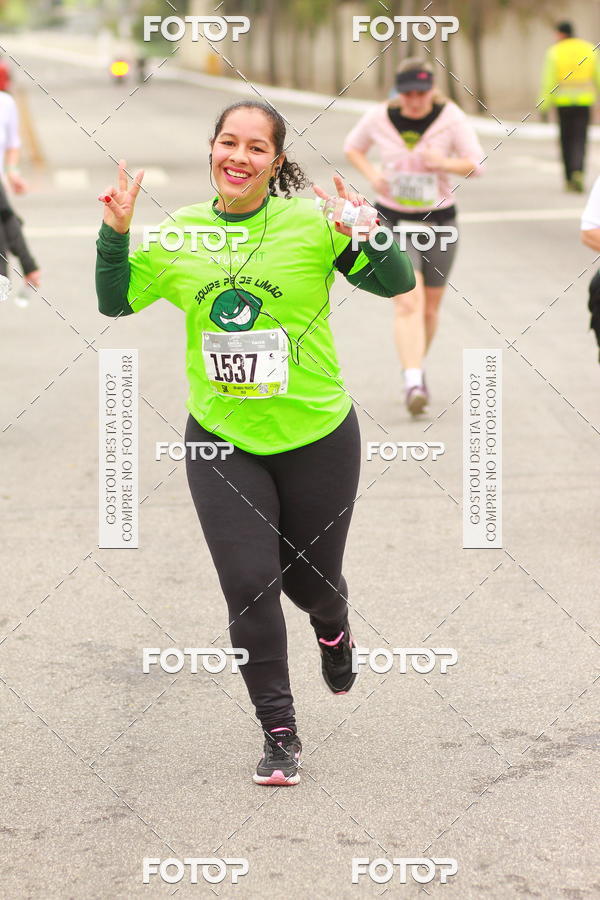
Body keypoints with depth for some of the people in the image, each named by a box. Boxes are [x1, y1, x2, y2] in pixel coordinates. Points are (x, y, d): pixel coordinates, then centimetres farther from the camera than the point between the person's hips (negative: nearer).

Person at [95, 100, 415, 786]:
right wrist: (115, 234, -7)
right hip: (221, 440, 2)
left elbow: (398, 285, -10)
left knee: (309, 578, 13)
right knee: (249, 585, -4)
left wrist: (367, 237, -29)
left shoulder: (311, 222, -10)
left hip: (316, 437, -1)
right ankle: (278, 734, 11)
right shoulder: (176, 231, -1)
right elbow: (115, 302, 8)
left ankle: (332, 628, 52)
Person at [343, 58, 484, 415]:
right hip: (393, 221, -1)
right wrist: (371, 172, -8)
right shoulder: (379, 118, -6)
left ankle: (415, 368, 37)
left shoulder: (451, 118, -9)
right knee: (408, 301, -19)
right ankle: (413, 380, -27)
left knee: (430, 306, 12)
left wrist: (447, 163, -28)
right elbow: (352, 146, 12)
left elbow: (477, 164, -8)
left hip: (438, 221, 1)